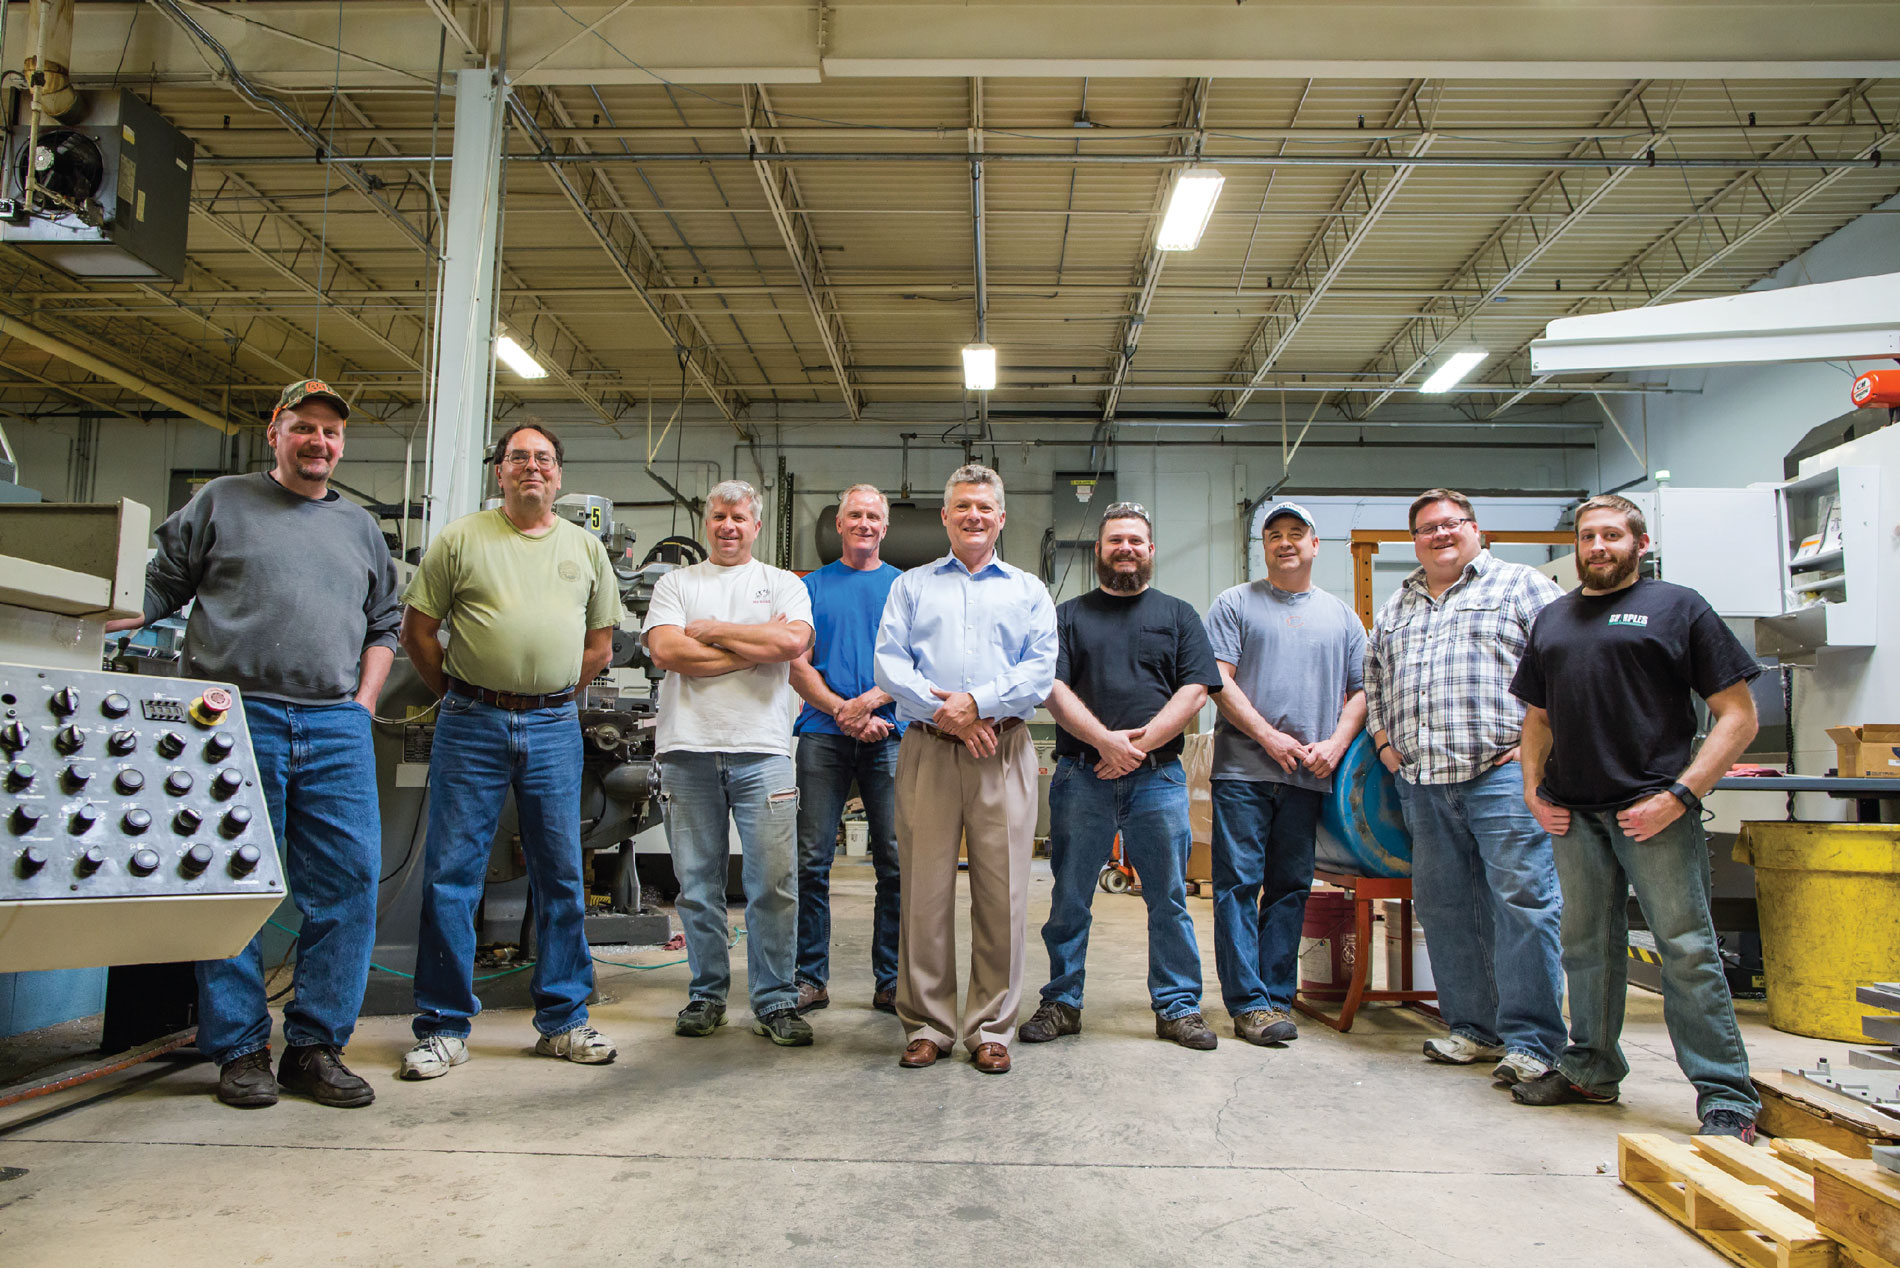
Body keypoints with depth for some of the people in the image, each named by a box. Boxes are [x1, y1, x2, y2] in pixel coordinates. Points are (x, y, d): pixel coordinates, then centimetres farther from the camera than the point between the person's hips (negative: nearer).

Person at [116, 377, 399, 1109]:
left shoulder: (359, 529, 21)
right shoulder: (221, 502, 13)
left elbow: (383, 627, 22)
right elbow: (159, 586, 11)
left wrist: (364, 699, 10)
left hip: (337, 727, 3)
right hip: (238, 717, -3)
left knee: (349, 880, -3)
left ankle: (316, 1044, 8)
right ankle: (240, 1049, 10)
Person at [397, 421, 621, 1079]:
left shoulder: (586, 547, 12)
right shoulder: (461, 538, 3)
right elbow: (417, 630, 5)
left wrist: (552, 697, 10)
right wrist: (459, 696, 6)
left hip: (554, 728, 2)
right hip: (471, 727, -2)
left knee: (561, 876, 6)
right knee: (451, 873, 0)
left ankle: (564, 1020, 17)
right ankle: (442, 1028, 12)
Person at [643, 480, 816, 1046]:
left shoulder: (784, 584, 12)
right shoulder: (675, 583, 14)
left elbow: (793, 641, -8)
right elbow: (666, 650, -4)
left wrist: (710, 629, -3)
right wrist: (755, 647, -4)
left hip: (761, 749, -1)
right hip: (688, 749, 1)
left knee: (773, 883, -2)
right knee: (698, 883, 7)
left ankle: (775, 1000, 8)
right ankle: (707, 994, 20)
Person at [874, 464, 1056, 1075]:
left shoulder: (1029, 590, 16)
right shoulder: (911, 586, 17)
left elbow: (1041, 669, 3)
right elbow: (888, 662, 4)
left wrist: (977, 702, -11)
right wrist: (942, 711, -10)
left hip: (1004, 753, 0)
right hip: (926, 750, 0)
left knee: (1002, 892, 0)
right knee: (924, 889, 0)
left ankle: (992, 1028, 11)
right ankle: (927, 1025, 12)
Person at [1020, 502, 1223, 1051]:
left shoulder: (1178, 615, 13)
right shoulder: (1069, 615, 12)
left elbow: (1195, 691, 2)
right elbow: (1054, 690, 0)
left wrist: (1139, 744, -9)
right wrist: (1104, 740, -14)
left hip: (1158, 778, 0)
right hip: (1081, 776, 0)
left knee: (1169, 899, 4)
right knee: (1069, 898, 5)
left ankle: (1178, 1006, 16)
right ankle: (1062, 1002, 17)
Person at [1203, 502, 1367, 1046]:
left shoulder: (1341, 615, 16)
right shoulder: (1235, 604, 6)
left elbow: (1360, 690, 15)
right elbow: (1218, 679, -3)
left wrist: (1334, 744, -2)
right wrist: (1269, 736, -11)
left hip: (1309, 776, 3)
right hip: (1243, 769, -3)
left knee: (1291, 888, 7)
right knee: (1238, 884, -4)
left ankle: (1278, 997, 15)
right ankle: (1247, 1002, 1)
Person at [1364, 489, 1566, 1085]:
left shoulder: (1521, 585, 5)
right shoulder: (1396, 607, 22)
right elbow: (1374, 679, 30)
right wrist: (1384, 739, 16)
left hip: (1502, 772, -5)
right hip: (1421, 781, 6)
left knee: (1523, 900, -7)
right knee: (1444, 906, 8)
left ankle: (1530, 1040, 0)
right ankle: (1473, 1026, 18)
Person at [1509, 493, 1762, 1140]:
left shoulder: (1678, 608, 1)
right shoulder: (1552, 619, 18)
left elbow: (1738, 715, -3)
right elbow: (1538, 718, 24)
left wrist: (1678, 796, -12)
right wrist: (1533, 790, 9)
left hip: (1654, 810, -5)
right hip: (1573, 813, 5)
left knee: (1687, 949, -4)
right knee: (1586, 944, 12)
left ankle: (1726, 1096, 5)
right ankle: (1591, 1069, 25)